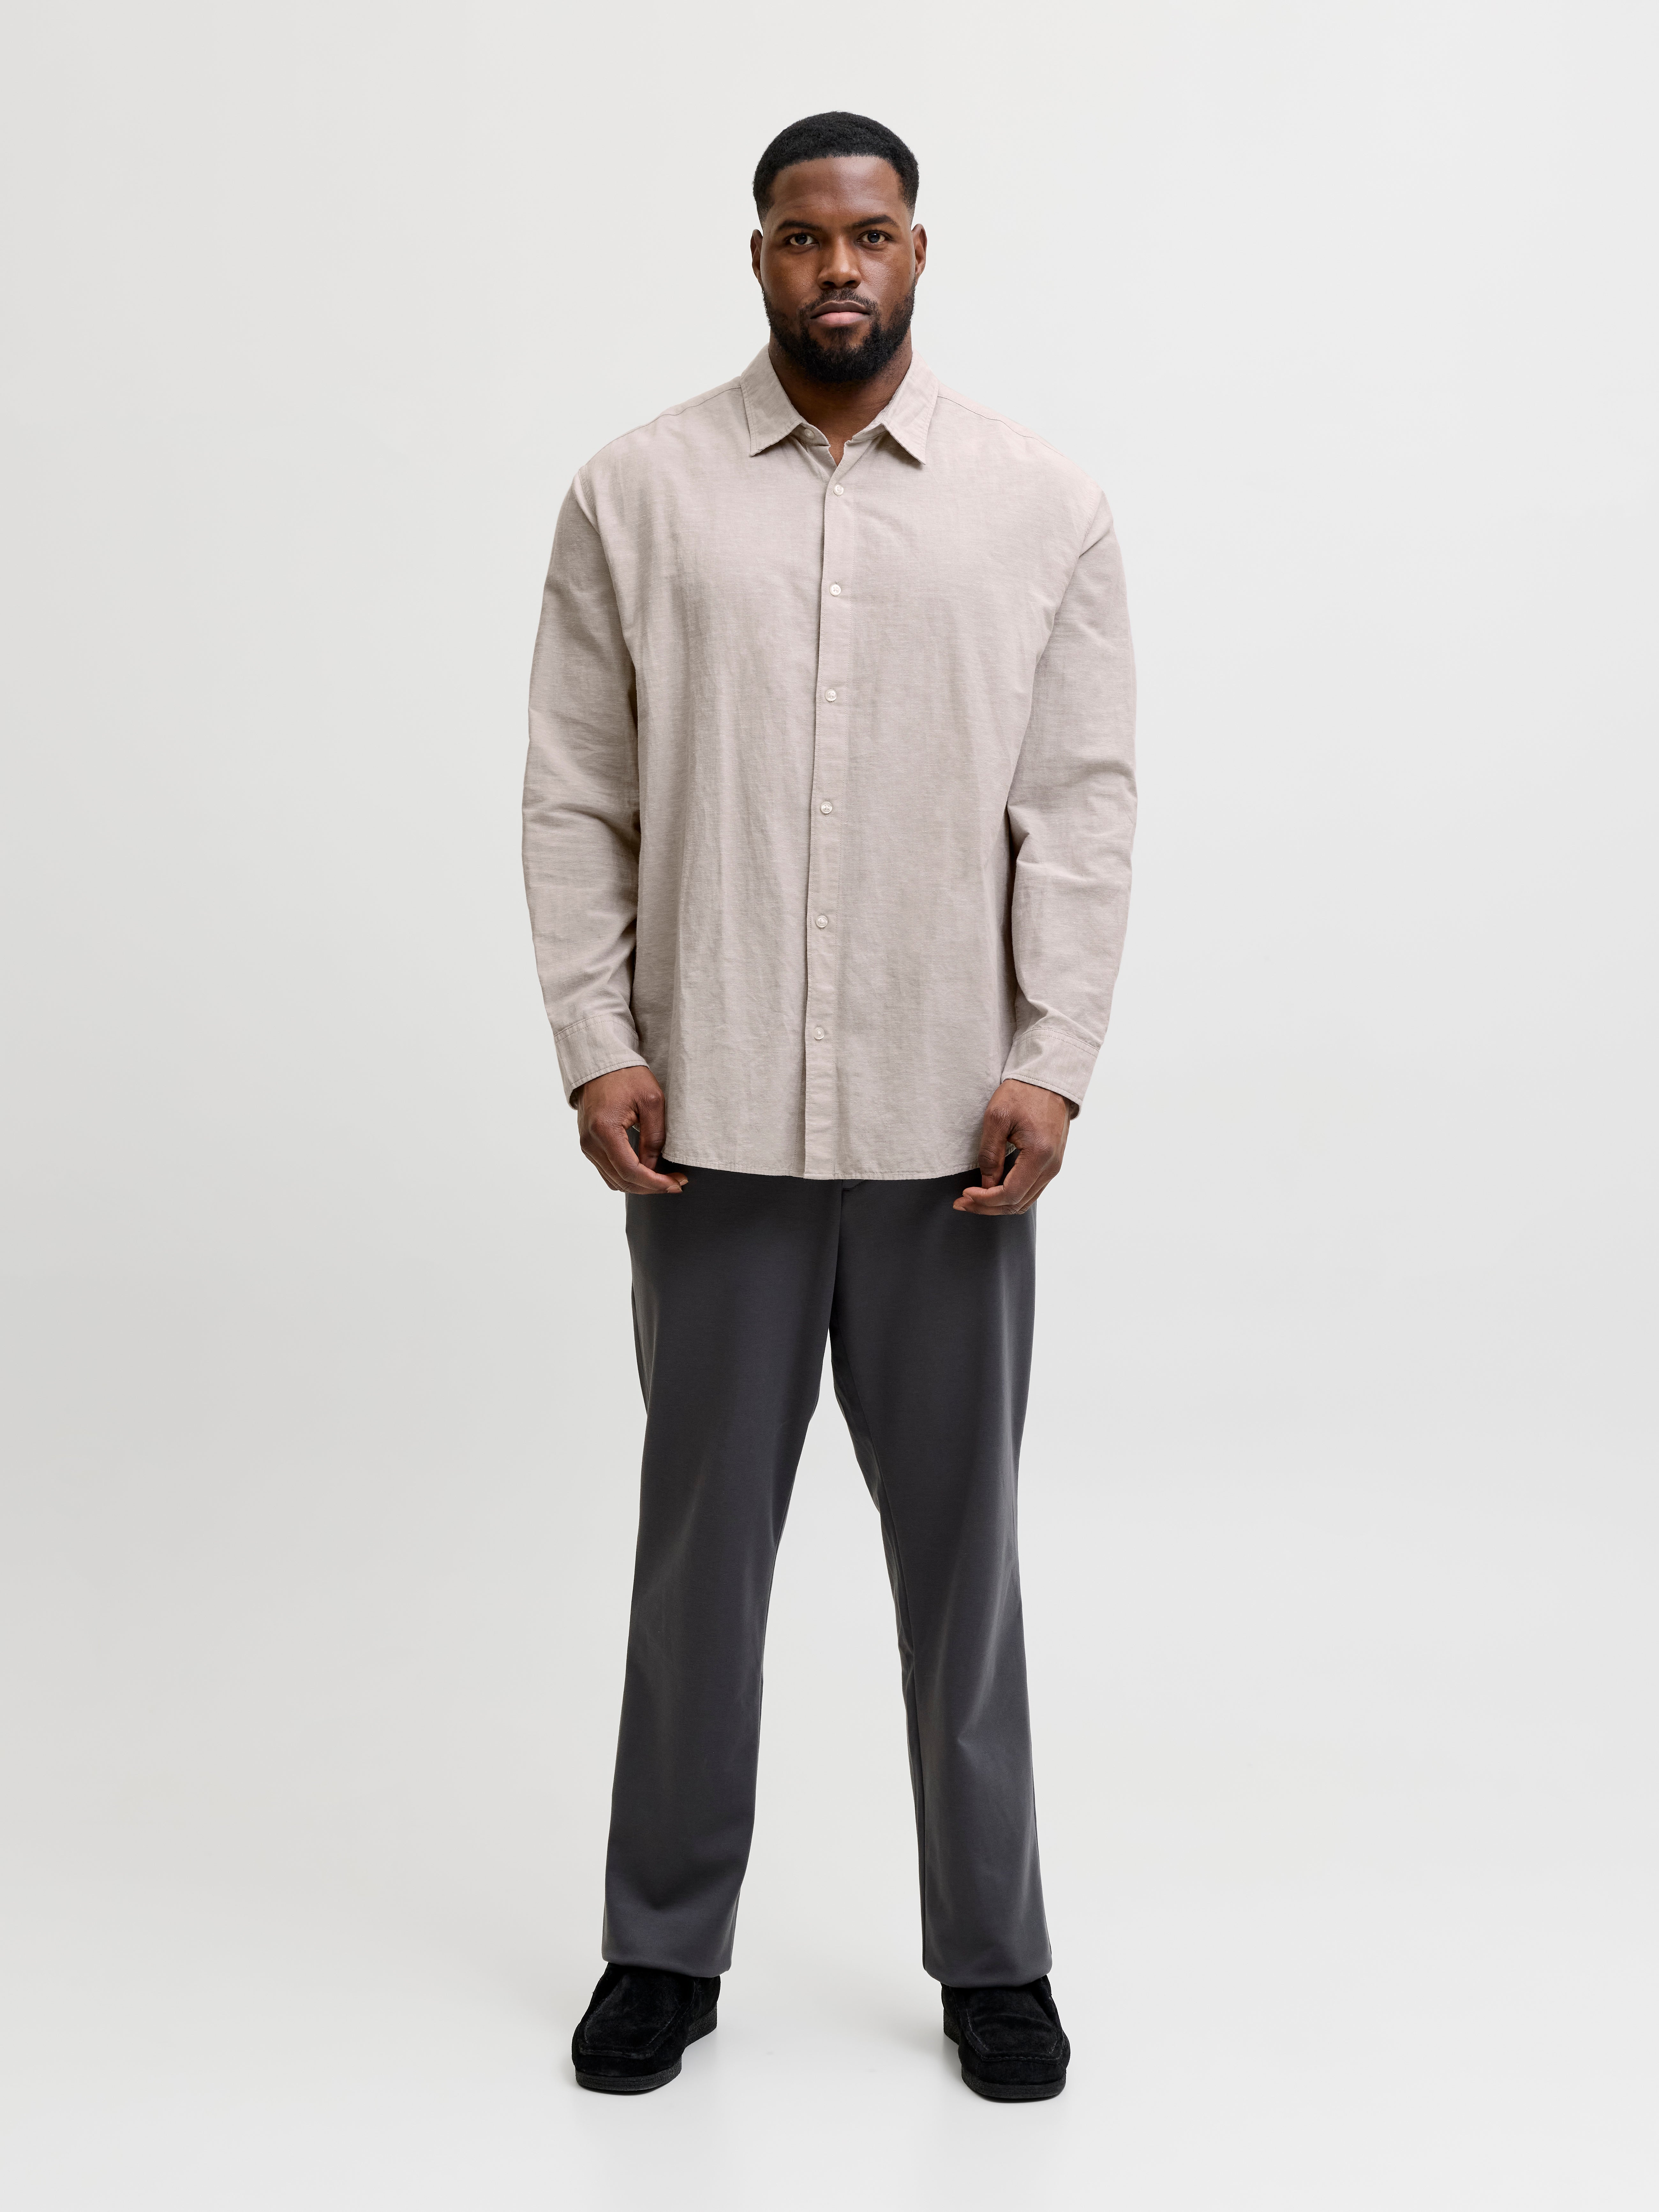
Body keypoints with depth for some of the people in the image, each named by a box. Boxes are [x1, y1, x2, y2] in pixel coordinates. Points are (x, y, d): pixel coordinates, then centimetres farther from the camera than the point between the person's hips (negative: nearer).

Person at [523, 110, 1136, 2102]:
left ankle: (992, 1957, 24)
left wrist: (1053, 1063, -8)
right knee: (700, 1540, 9)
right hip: (713, 1118, 0)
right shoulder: (637, 494, 4)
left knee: (960, 1545, 10)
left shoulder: (1044, 507, 4)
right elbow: (574, 795, 3)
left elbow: (1085, 806, 1)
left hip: (950, 1122, 0)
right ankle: (665, 1945, 25)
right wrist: (596, 1043, -6)